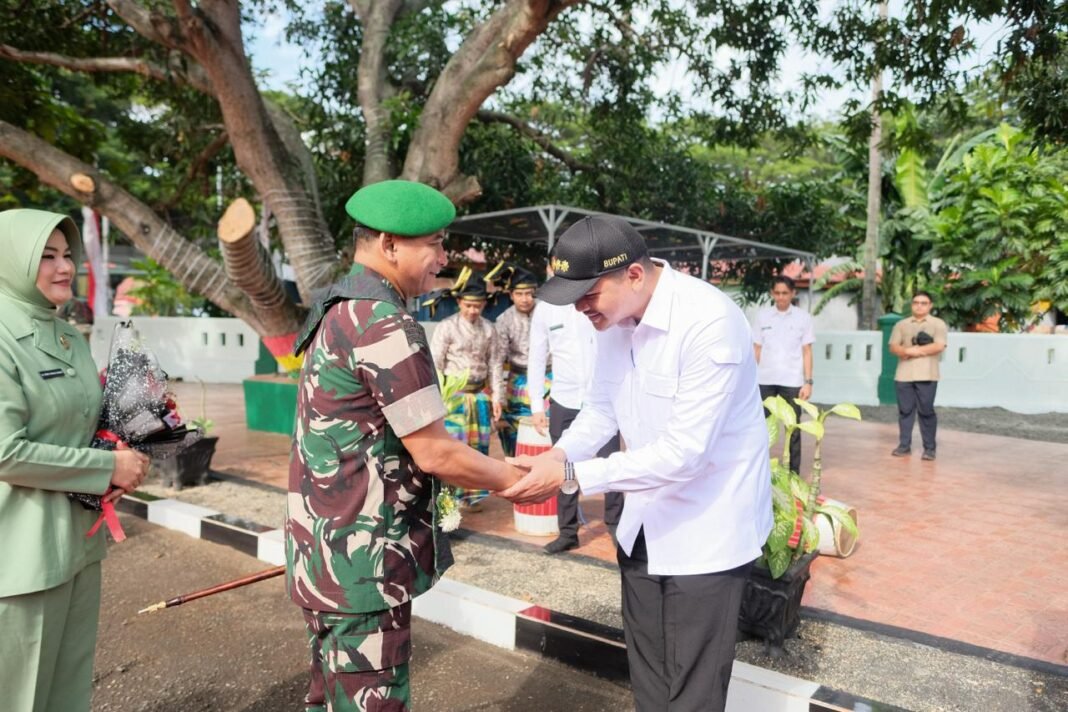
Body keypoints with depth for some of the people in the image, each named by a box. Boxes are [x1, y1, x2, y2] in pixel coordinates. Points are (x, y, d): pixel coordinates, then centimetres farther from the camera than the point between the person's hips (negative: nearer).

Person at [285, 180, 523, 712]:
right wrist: (512, 480, -4)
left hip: (325, 546, 10)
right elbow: (434, 452, -20)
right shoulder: (384, 324, -22)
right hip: (361, 559, -10)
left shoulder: (337, 309, 9)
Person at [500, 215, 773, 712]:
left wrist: (570, 477, -30)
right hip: (646, 519, 7)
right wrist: (558, 455, -15)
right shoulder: (614, 316, -5)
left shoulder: (710, 322, -28)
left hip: (708, 525, -7)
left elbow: (684, 452, -30)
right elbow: (601, 407, 4)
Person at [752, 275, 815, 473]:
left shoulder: (803, 317, 2)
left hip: (792, 381, -1)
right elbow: (756, 350, 6)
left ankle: (793, 473, 13)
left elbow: (807, 352, 2)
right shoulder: (762, 315, 4)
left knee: (793, 429, 5)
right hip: (765, 381, 1)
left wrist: (808, 382, -4)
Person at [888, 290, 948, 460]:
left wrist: (913, 351, -8)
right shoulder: (901, 324, 15)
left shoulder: (938, 324, 5)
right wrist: (908, 351, -15)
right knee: (905, 410, 4)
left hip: (926, 375, -3)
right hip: (903, 374, 3)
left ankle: (929, 448, 3)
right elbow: (893, 347, 5)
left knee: (926, 411, -3)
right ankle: (904, 445, 11)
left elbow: (939, 346, -9)